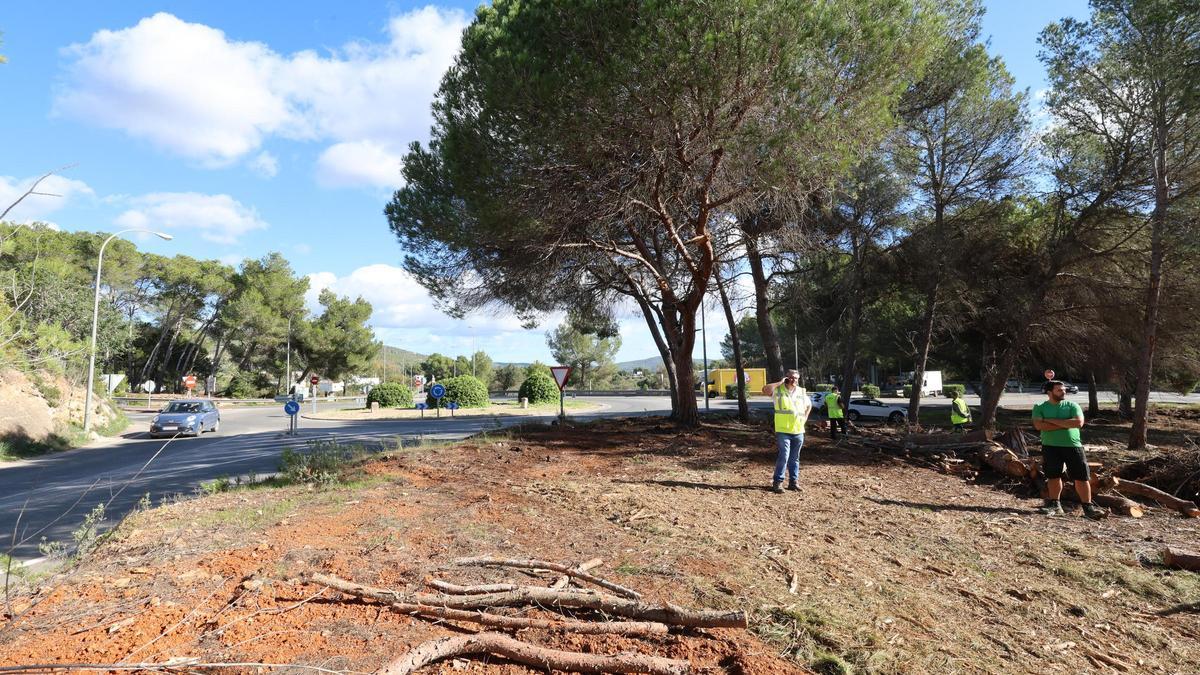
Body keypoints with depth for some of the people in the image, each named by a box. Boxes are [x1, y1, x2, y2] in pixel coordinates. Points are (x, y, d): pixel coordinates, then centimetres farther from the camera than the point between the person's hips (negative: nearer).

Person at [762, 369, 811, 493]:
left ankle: (793, 481, 21)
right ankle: (777, 482, -3)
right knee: (784, 456, -11)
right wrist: (779, 383, -16)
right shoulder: (778, 390, -3)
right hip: (783, 431, -5)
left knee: (794, 458, 12)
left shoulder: (801, 391, 11)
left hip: (798, 431, 5)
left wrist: (805, 418, 13)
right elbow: (765, 390, -24)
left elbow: (809, 405, 27)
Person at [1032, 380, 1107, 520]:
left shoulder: (1072, 405, 4)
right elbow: (1039, 425, -13)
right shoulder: (1040, 408, 3)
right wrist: (1066, 424, -12)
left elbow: (1079, 422, -13)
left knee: (1081, 477, -1)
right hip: (1051, 447, 0)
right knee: (1053, 476, 6)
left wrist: (1053, 421, -13)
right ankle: (1054, 505, 18)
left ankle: (1088, 507, 9)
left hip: (1073, 445, 0)